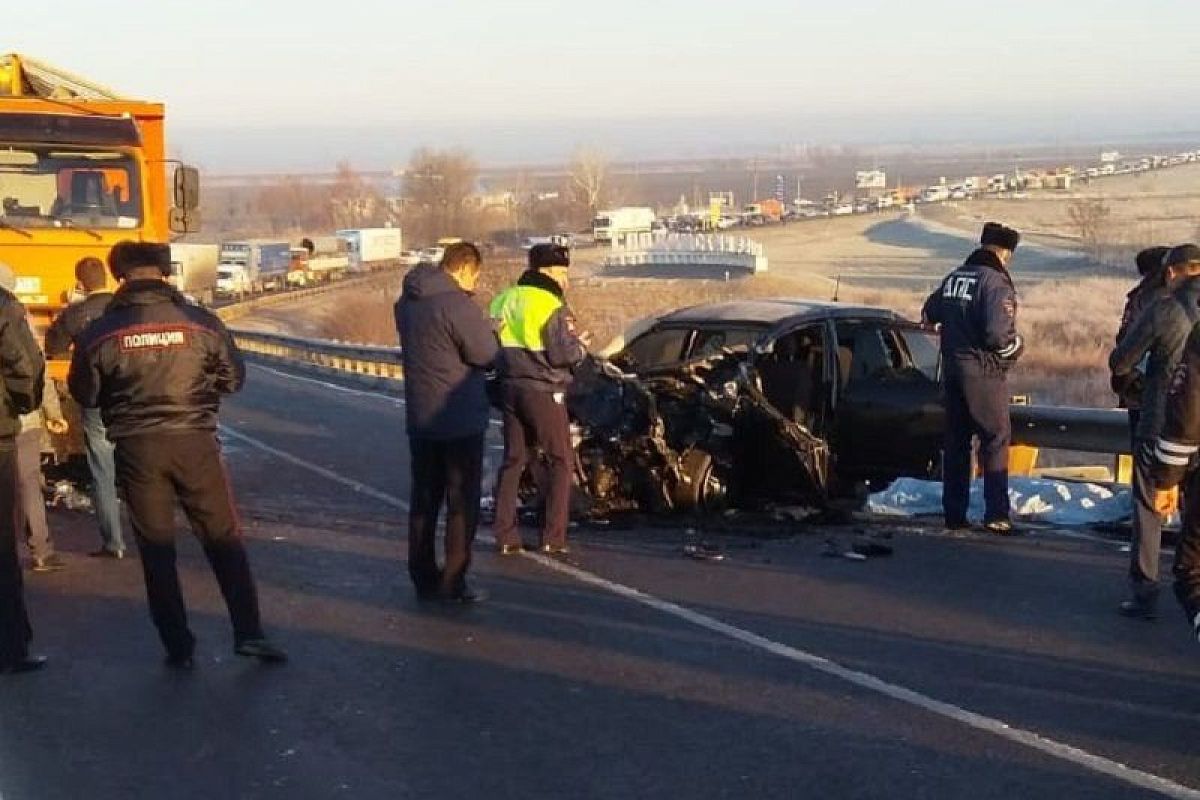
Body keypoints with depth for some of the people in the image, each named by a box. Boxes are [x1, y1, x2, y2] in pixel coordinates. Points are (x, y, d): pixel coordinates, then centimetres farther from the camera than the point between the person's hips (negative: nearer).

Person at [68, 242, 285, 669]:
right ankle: (248, 633, 9)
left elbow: (84, 395, 3)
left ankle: (178, 647, 13)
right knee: (224, 540, 12)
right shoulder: (201, 322, -6)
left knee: (156, 549, 11)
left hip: (136, 449, 0)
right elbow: (233, 378, 3)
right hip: (194, 443, 0)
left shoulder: (100, 332, -6)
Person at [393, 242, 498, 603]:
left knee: (424, 499, 14)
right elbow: (486, 354, -16)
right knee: (462, 502, 2)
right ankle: (453, 581, 2)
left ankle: (423, 577, 19)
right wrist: (485, 327, 3)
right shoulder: (457, 305, -19)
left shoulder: (407, 302, 8)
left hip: (420, 420, 8)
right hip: (460, 420, -8)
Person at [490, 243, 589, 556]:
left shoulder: (503, 300, 10)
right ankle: (553, 537, 1)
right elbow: (562, 354, -17)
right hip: (543, 390, -7)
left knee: (513, 460, 13)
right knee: (560, 460, 4)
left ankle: (505, 537, 11)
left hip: (510, 388, 7)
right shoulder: (550, 305, -14)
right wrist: (581, 346, 1)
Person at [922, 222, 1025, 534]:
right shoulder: (996, 281, -14)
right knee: (996, 439, 0)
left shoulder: (954, 277, 9)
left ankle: (954, 514, 14)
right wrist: (1017, 344, -4)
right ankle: (996, 514, -4)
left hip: (952, 368, 7)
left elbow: (929, 313, 20)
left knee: (956, 441, 11)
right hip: (984, 371, -7)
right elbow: (997, 333, -23)